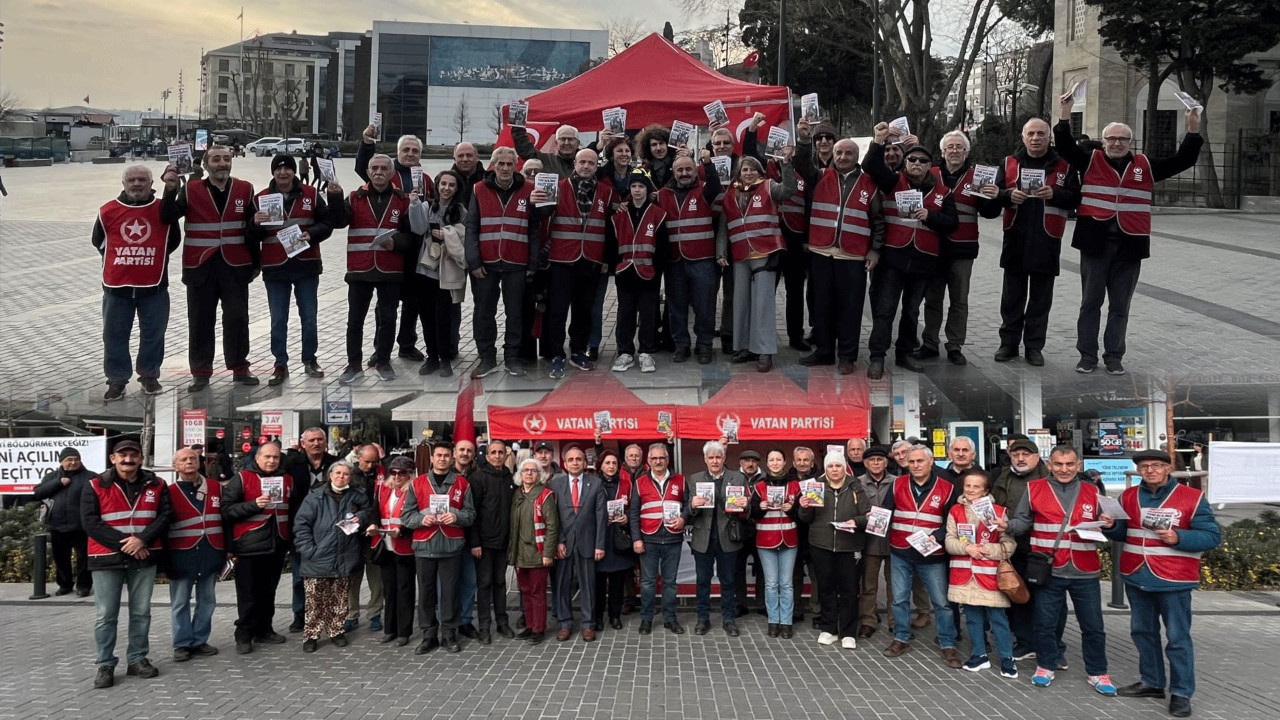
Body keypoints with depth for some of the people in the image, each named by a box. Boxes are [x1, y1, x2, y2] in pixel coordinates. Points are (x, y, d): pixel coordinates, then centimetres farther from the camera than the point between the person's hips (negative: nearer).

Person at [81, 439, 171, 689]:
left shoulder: (155, 485, 5)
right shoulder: (96, 486, -2)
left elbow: (164, 516, -1)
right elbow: (90, 521, -9)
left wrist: (142, 539, -17)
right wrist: (123, 543, -15)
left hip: (144, 557, 2)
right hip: (107, 558, -2)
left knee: (141, 612, 9)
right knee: (105, 615, 1)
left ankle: (138, 659, 20)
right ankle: (105, 665, 8)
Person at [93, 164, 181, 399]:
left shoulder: (163, 209, -1)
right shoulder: (108, 211, 1)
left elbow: (173, 240, 10)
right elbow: (99, 242, 15)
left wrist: (154, 257, 7)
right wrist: (117, 259, 12)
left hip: (153, 285, 0)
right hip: (116, 285, 1)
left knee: (153, 334, 8)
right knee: (114, 335, 6)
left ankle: (149, 375, 26)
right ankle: (117, 380, 18)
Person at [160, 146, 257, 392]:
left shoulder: (245, 190, 5)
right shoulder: (190, 190, 1)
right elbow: (169, 216, -10)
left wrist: (255, 261, 11)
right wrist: (170, 189, -25)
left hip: (235, 266, 1)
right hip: (200, 267, -1)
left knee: (237, 317, 4)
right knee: (200, 320, 5)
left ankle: (239, 367, 17)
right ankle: (201, 371, 14)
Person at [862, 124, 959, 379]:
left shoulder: (942, 192, 7)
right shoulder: (894, 182, 3)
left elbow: (951, 223, 1)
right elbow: (871, 166, -9)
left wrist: (930, 216, -16)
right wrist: (879, 142, -22)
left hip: (923, 260, 3)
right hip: (893, 257, -3)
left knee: (912, 310, 14)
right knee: (884, 309, -5)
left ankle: (904, 353, 26)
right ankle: (877, 357, -3)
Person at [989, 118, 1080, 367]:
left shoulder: (1063, 166, 3)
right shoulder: (1009, 163, 7)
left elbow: (1075, 198, -1)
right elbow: (994, 194, 6)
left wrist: (1054, 194, -18)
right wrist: (1008, 195, -14)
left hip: (1046, 242, -1)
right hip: (1015, 240, 1)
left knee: (1040, 299, 6)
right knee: (1012, 297, 8)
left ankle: (1034, 346, 14)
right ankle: (1009, 344, 18)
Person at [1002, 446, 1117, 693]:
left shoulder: (1091, 492, 6)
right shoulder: (1034, 489, 0)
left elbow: (1100, 527, 16)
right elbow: (1023, 522, 2)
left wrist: (1107, 524, -6)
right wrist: (1007, 525, -18)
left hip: (1085, 572, 1)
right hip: (1048, 570, -1)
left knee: (1093, 626, 8)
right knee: (1045, 623, 10)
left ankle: (1097, 673, 23)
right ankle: (1045, 667, 28)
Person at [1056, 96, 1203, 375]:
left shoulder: (1146, 166, 8)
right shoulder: (1090, 162, 3)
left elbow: (1182, 161, 6)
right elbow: (1064, 147, -6)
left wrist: (1193, 130, -4)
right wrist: (1065, 116, -17)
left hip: (1129, 247, 1)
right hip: (1095, 245, -1)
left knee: (1120, 306, 8)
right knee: (1090, 302, 6)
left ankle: (1114, 356, 16)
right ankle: (1087, 355, 14)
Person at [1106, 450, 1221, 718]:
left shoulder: (1192, 498, -7)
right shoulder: (1128, 497, 7)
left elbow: (1212, 536, -8)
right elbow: (1122, 533, 15)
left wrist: (1178, 538, -21)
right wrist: (1111, 526, -7)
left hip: (1174, 580, -5)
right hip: (1135, 577, 5)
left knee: (1178, 638, 0)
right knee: (1142, 632, 15)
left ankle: (1181, 693, 9)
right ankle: (1151, 682, 30)